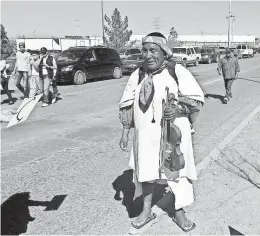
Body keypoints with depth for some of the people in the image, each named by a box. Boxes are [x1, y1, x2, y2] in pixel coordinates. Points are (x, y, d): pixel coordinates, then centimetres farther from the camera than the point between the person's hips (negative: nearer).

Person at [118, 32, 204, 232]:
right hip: (146, 134, 3)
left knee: (177, 172, 8)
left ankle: (178, 212, 30)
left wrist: (179, 109, -24)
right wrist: (125, 133, 4)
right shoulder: (138, 75, 2)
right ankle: (147, 211, 33)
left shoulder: (177, 72, -8)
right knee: (146, 171, 13)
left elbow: (197, 99, -6)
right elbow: (127, 106, 6)